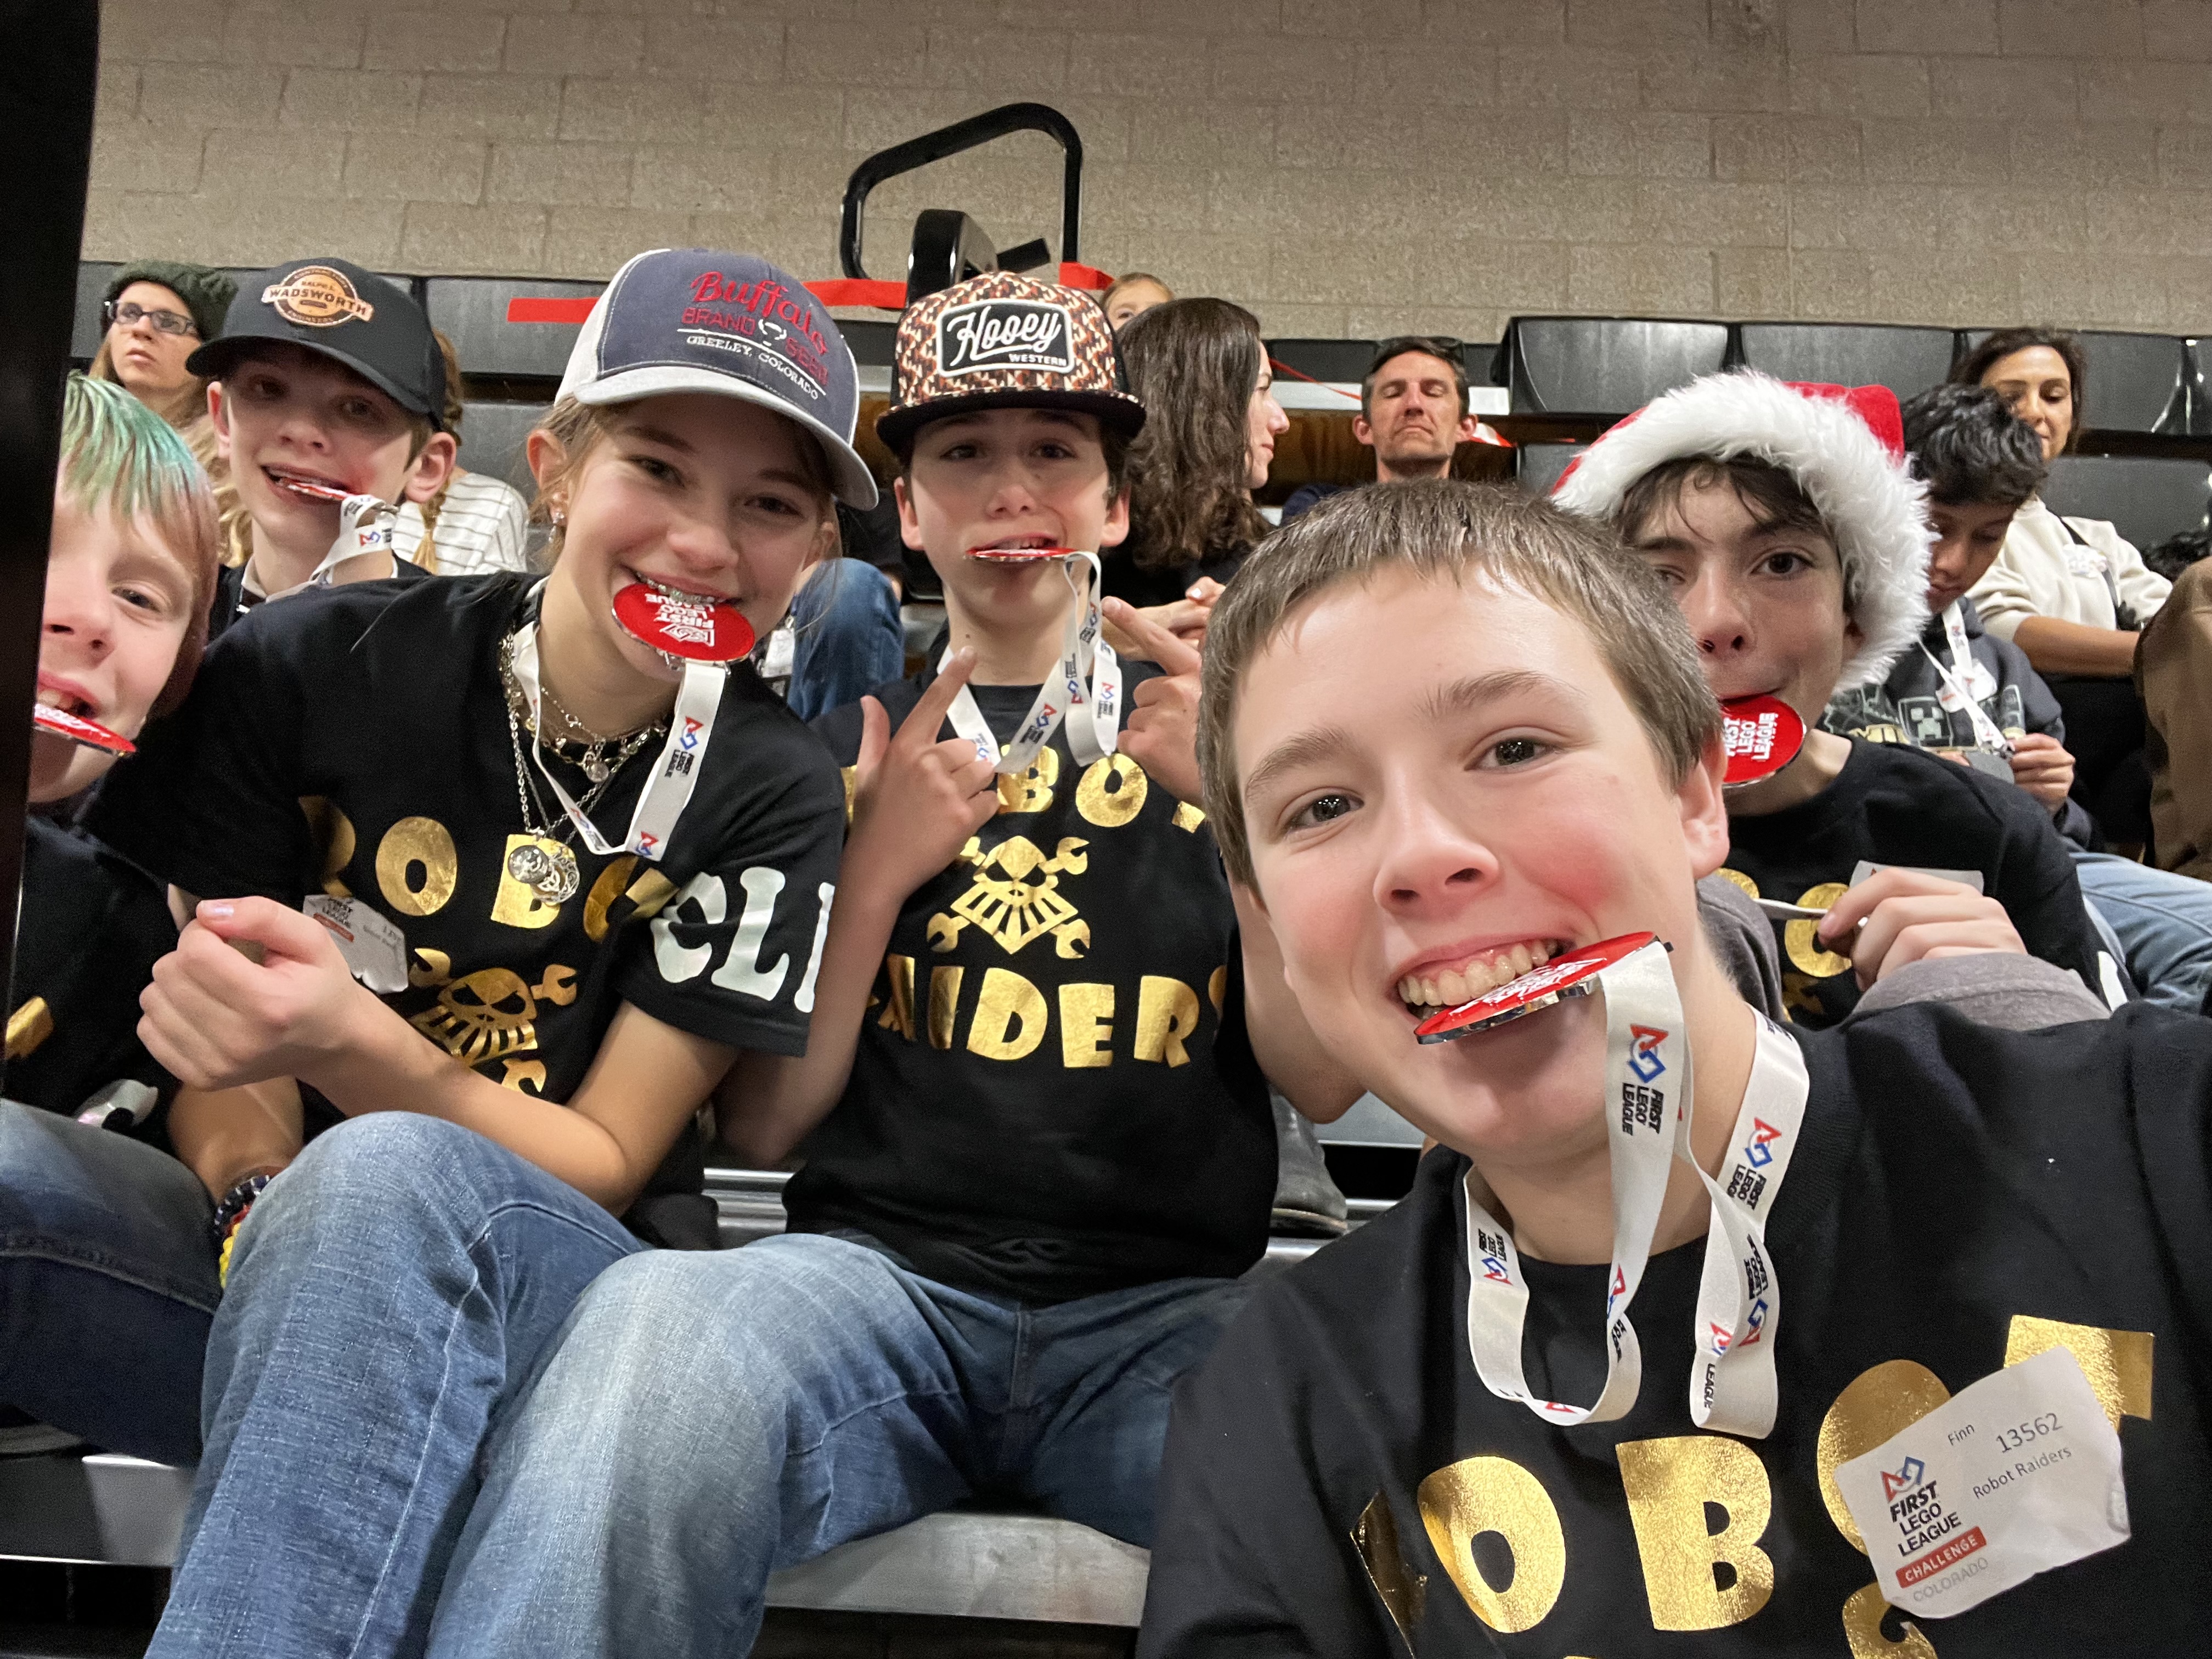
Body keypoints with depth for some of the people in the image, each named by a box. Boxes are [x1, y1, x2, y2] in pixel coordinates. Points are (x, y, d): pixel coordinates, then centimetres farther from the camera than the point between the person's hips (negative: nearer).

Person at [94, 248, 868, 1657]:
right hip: (281, 1279, 2)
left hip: (552, 1286, -1)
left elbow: (604, 1161, -7)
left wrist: (350, 1043, -25)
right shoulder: (308, 670, -4)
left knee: (385, 1182, -36)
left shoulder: (770, 793, -5)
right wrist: (271, 1211, -21)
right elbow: (225, 1065, 0)